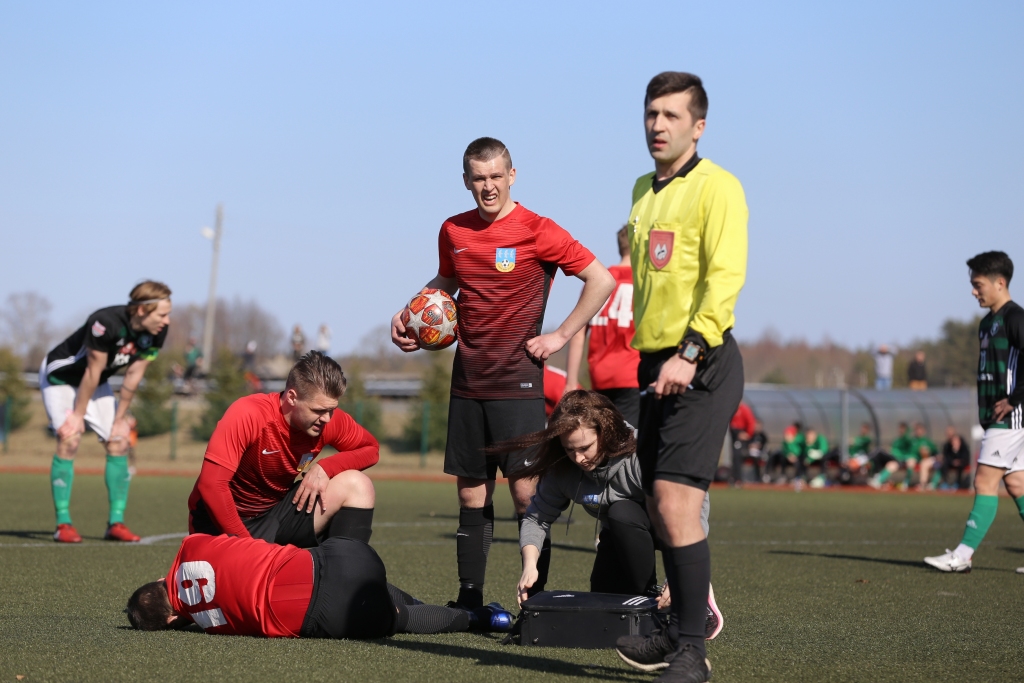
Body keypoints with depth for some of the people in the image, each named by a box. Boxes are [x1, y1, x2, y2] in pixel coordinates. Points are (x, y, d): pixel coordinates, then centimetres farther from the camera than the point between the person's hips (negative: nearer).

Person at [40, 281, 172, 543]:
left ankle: (116, 522, 2)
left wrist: (119, 418, -3)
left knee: (118, 443, -4)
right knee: (69, 441, -19)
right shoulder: (106, 323, -37)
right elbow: (92, 372, -27)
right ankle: (63, 524, -14)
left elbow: (134, 375, -8)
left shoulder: (156, 332, -17)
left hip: (96, 384, 6)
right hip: (60, 377, -6)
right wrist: (77, 415, -17)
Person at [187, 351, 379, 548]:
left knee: (356, 485, -12)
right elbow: (211, 484, -30)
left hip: (275, 514, 5)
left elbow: (370, 448, 4)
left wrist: (325, 467, -16)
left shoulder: (329, 419, -11)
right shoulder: (248, 415, -28)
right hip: (222, 522, -5)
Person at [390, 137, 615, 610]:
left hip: (517, 381, -5)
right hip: (468, 382, 5)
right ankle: (469, 599, 14)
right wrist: (408, 314, 11)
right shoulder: (453, 232, 8)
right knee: (471, 495, 8)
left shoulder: (537, 232, -8)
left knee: (526, 491, -9)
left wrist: (560, 336, -7)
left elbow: (601, 279, -6)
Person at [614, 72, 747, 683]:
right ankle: (682, 633, 22)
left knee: (676, 505, -15)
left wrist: (688, 354, -24)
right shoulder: (644, 190, 18)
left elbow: (725, 277, -17)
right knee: (662, 509, 11)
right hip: (655, 362, 8)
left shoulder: (717, 186, -8)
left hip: (701, 364, -8)